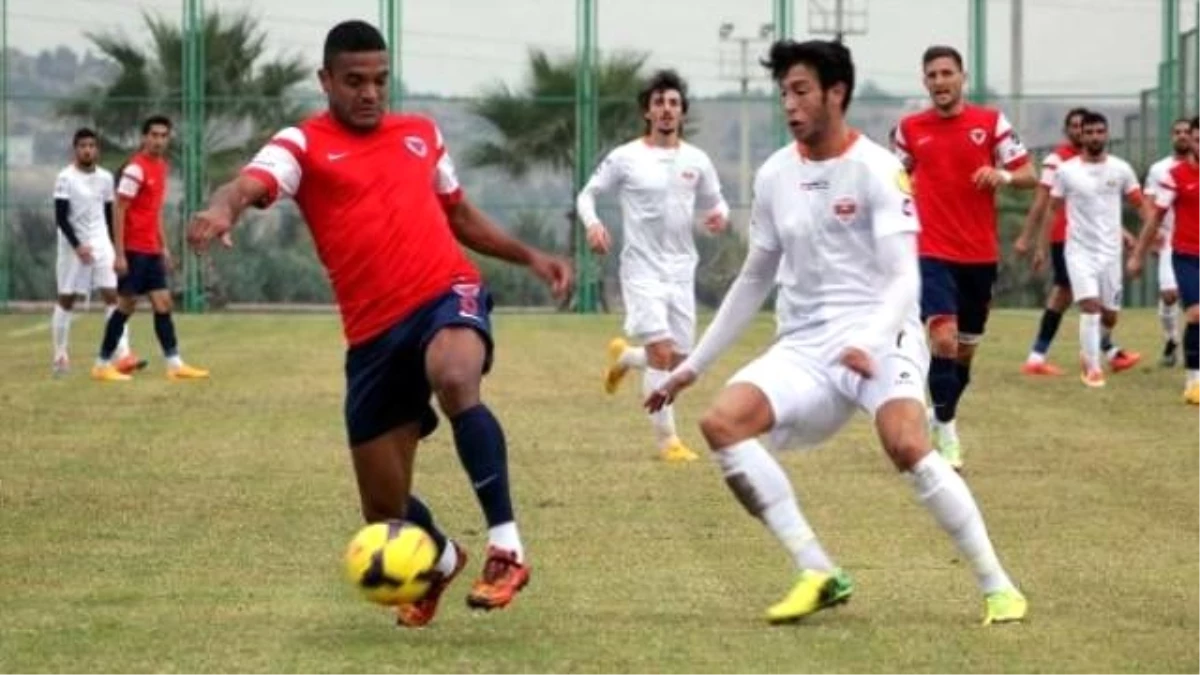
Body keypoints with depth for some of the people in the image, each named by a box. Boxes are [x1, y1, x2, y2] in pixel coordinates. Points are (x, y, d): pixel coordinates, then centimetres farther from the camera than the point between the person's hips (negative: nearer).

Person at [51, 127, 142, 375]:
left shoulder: (105, 178, 7)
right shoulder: (65, 178, -9)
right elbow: (61, 218, -12)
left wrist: (115, 246, 14)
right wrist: (78, 246, -21)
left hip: (101, 243, 4)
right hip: (73, 245, -4)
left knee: (112, 295, -8)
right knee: (66, 299, 4)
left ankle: (123, 355, -16)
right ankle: (60, 357, 15)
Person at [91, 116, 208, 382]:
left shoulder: (161, 166, 12)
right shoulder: (136, 168, -14)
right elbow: (118, 211, -16)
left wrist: (163, 246, 19)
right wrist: (119, 254, -19)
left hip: (152, 250, 8)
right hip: (134, 249, -8)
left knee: (163, 303, 5)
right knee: (127, 305, -3)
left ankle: (174, 364, 5)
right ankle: (102, 365, 6)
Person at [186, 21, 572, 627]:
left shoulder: (422, 133, 14)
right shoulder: (303, 144, 1)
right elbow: (250, 185, -21)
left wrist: (529, 257, 20)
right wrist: (222, 209, -45)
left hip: (447, 294, 0)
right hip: (374, 332, 0)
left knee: (453, 381, -38)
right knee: (384, 511, 6)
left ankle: (506, 548, -30)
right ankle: (441, 559, 44)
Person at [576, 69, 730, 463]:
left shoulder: (696, 161, 4)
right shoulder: (625, 158, -5)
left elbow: (715, 202, 15)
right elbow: (587, 194, 4)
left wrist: (719, 216, -10)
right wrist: (593, 224, -17)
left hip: (681, 269, 4)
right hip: (642, 268, -4)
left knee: (679, 361, 8)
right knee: (662, 352, -16)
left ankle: (623, 356, 40)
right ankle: (667, 440, -8)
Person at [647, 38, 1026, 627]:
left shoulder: (876, 169, -8)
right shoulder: (774, 176, 9)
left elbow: (904, 278, -15)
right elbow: (754, 280, 21)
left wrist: (869, 343, -34)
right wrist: (693, 365, 20)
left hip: (878, 335, -5)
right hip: (804, 344, 5)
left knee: (908, 446, -31)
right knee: (721, 422, -19)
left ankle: (997, 587, -17)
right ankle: (819, 573, -15)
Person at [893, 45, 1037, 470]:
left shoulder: (991, 122, 0)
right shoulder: (910, 129, 3)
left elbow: (1029, 176, 0)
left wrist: (1003, 175, -21)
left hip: (980, 255, 2)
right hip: (933, 253, -2)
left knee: (966, 348, 12)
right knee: (944, 338, -20)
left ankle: (943, 419, 33)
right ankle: (946, 431, -10)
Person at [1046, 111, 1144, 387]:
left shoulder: (1121, 169, 0)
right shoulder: (1066, 171, -4)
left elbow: (1141, 205, 5)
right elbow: (1052, 210, 4)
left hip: (1111, 251, 3)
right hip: (1080, 250, -3)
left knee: (1110, 315, 8)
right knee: (1090, 307, -18)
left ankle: (1088, 351, 37)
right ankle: (1092, 368, -9)